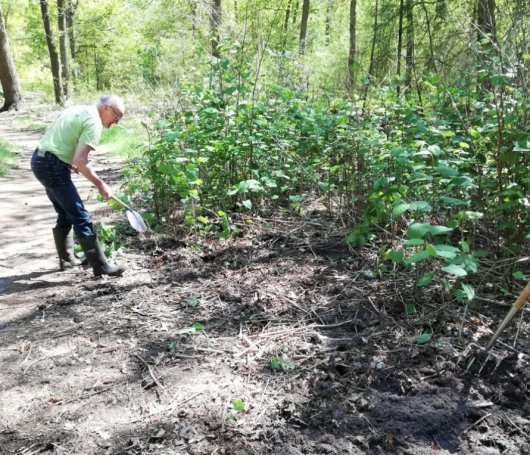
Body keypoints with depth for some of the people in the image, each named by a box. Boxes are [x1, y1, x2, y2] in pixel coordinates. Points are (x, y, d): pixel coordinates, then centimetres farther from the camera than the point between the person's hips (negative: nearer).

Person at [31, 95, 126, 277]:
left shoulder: (77, 110, 16)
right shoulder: (94, 123, -13)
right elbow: (80, 161, -21)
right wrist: (100, 184, -12)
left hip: (39, 159, 10)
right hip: (52, 167, -10)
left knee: (65, 215, 21)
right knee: (81, 217, -7)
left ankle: (66, 258, 31)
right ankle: (100, 266, -3)